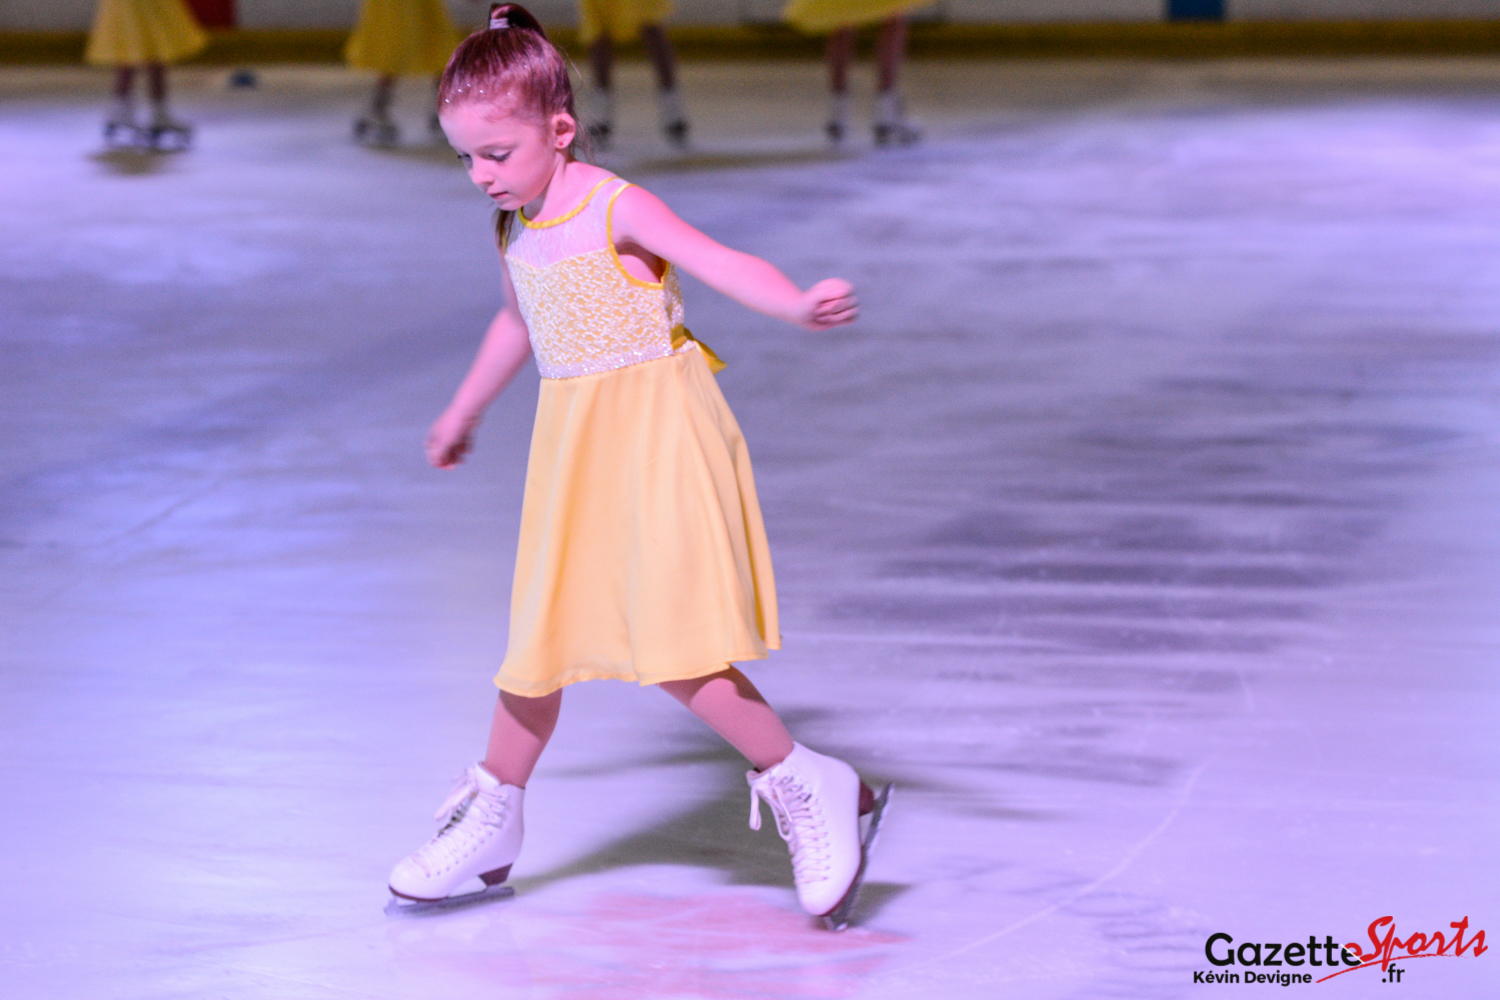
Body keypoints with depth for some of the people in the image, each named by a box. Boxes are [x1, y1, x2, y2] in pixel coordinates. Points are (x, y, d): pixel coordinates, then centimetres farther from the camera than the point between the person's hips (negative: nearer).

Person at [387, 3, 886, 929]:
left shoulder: (616, 209, -16)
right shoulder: (517, 229, 7)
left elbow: (721, 262, -29)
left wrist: (799, 305, -49)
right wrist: (464, 411, 42)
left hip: (656, 441, -7)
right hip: (576, 452, 8)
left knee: (668, 645, -14)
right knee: (545, 635, 15)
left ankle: (813, 789, -3)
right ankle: (493, 823, 28)